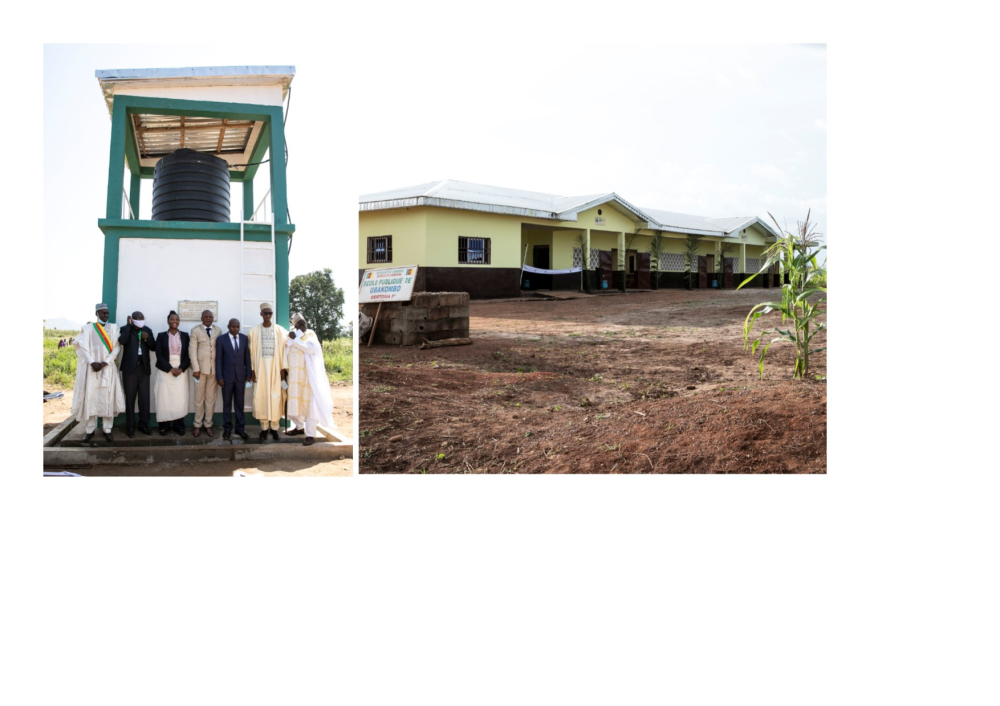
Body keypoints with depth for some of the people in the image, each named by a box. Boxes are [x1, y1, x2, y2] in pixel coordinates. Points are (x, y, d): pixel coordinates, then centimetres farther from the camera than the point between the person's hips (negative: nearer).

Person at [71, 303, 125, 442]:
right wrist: (92, 362, -15)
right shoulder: (88, 328, 7)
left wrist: (106, 362, -12)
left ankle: (107, 429, 2)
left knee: (108, 397, -1)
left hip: (108, 368, 0)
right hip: (92, 367, 0)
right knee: (90, 397, -2)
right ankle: (90, 429, 4)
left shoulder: (113, 328, 9)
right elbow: (83, 346, -1)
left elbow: (117, 346, 0)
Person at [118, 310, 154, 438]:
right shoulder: (125, 329, -1)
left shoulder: (147, 330, 9)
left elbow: (153, 347, 6)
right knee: (130, 398, 3)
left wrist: (147, 338, -12)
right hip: (130, 368, -3)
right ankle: (130, 426, 9)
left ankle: (144, 424, 10)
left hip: (144, 368, 3)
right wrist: (129, 325, -15)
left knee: (145, 397, 1)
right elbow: (122, 341, -21)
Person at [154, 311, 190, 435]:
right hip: (165, 371, -1)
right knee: (165, 397, -2)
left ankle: (179, 425, 5)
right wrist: (171, 369, -12)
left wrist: (181, 369, -10)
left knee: (180, 398, -2)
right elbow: (159, 355, -3)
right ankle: (164, 425, 4)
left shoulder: (184, 336, 7)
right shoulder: (161, 336, 3)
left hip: (181, 371, 1)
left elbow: (188, 355, 4)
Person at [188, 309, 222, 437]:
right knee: (199, 397, 5)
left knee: (211, 397, 6)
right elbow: (192, 350, -3)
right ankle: (197, 425, 14)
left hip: (214, 368, 2)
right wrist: (195, 368, -10)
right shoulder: (195, 331, 0)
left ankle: (208, 425, 14)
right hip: (201, 367, -2)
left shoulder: (218, 330, 7)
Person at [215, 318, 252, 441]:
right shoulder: (221, 339, -2)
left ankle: (240, 428, 11)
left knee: (240, 403, 5)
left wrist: (249, 374, 3)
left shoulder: (244, 338, 5)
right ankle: (227, 429, 12)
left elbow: (247, 358, 7)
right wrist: (219, 377, -7)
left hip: (240, 375, 2)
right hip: (227, 375, -2)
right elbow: (218, 359, -3)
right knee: (227, 403, 6)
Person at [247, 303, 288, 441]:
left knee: (275, 397, 0)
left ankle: (274, 427, 9)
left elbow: (283, 350, 3)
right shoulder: (255, 331, 3)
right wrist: (252, 370, -3)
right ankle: (264, 427, 9)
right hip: (260, 367, 0)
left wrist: (283, 369, -3)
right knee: (261, 397, 0)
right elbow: (252, 351, 2)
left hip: (275, 367, 0)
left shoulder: (280, 330, 3)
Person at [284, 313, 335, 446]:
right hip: (295, 374, 4)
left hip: (308, 374, -4)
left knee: (309, 403, -6)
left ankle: (310, 434, -5)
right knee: (295, 401, 11)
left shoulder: (311, 334, -1)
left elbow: (311, 349, -20)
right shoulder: (292, 335, 7)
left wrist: (295, 340, -16)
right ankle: (300, 427, 32)